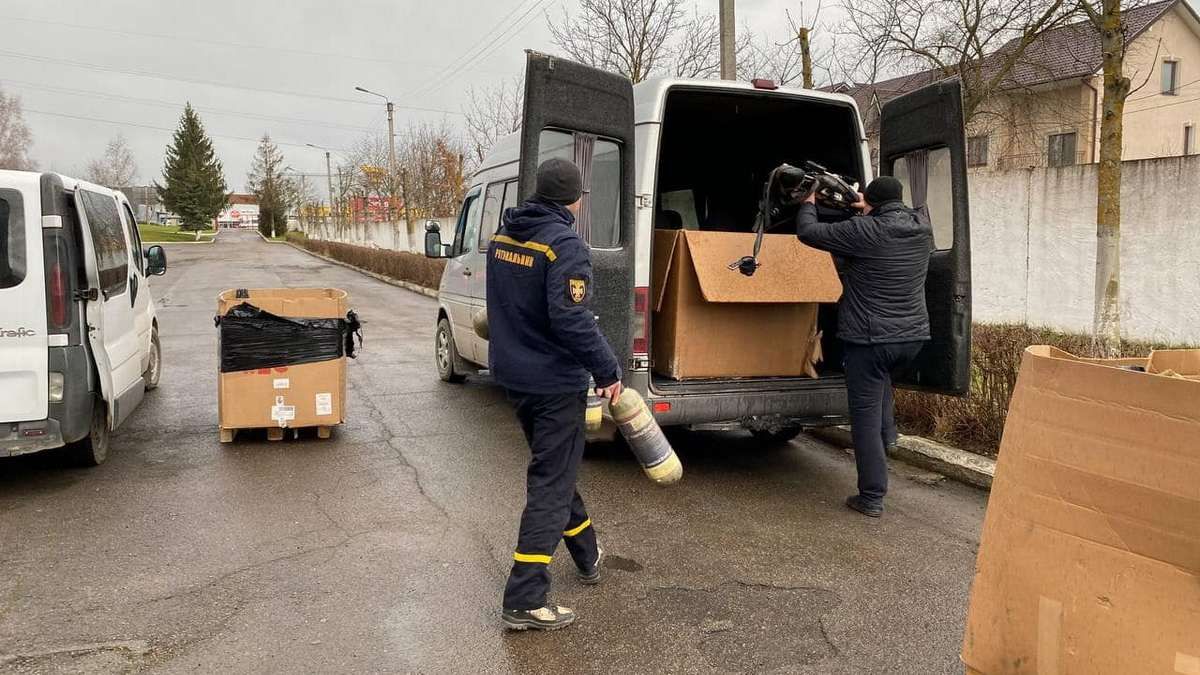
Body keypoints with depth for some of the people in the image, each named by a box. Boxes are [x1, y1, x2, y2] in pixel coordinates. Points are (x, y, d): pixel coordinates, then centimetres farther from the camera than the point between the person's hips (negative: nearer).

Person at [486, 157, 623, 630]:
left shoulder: (502, 237, 6)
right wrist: (607, 369, -19)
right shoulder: (565, 244, -19)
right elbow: (570, 317, -28)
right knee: (551, 485, 0)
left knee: (554, 467, 22)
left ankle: (587, 558, 41)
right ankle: (524, 601, 2)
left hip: (513, 375, 8)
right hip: (554, 382, -8)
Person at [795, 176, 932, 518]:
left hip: (870, 339, -7)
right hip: (913, 336, 7)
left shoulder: (865, 231, -16)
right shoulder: (923, 229, 3)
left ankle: (871, 497, 6)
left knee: (865, 416, 2)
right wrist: (870, 211, 37)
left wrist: (809, 203, 12)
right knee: (881, 376, 38)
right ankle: (887, 434, 29)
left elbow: (808, 232, -8)